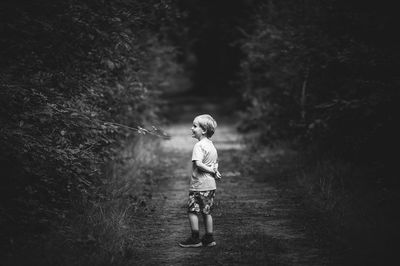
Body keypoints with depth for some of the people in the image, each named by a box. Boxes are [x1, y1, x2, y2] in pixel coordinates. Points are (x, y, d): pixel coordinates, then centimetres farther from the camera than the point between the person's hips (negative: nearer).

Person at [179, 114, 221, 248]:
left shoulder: (199, 146, -15)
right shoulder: (211, 144, 12)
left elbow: (198, 163, -27)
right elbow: (216, 162, 20)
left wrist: (212, 171, -17)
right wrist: (214, 171, 3)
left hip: (199, 185, -9)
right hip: (211, 185, 9)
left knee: (192, 211, -1)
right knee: (206, 211, 14)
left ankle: (195, 239, 1)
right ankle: (209, 238, 17)